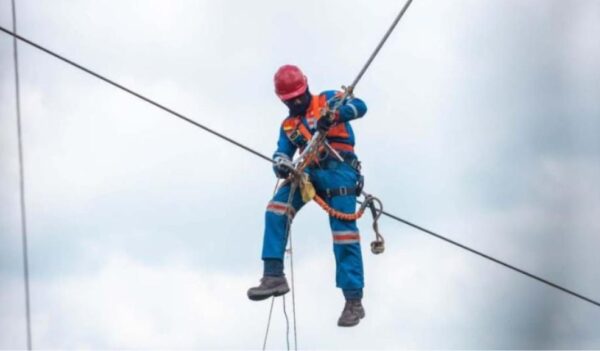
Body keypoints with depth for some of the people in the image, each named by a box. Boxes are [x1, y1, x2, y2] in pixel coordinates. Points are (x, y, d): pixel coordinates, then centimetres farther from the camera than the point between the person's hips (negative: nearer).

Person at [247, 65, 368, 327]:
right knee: (276, 209, -19)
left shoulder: (327, 100, 9)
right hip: (309, 172, 5)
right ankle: (274, 276, -23)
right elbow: (281, 155, 10)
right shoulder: (288, 125, 22)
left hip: (338, 168, -5)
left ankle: (354, 302, -14)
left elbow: (359, 106, -7)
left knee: (344, 231, -13)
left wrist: (332, 116, -26)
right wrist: (281, 165, -15)